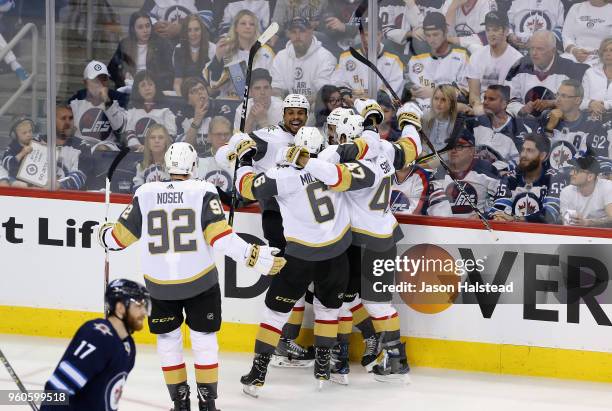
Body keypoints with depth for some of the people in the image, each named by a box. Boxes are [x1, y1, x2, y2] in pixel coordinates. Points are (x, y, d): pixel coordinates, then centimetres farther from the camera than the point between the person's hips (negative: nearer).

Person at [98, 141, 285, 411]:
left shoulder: (145, 194, -3)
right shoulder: (203, 192, -9)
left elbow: (122, 235, 4)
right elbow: (221, 238, -18)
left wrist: (105, 234, 26)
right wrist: (256, 257, -13)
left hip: (159, 284, 2)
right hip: (199, 282, -2)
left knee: (168, 339, 18)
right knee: (204, 338, 12)